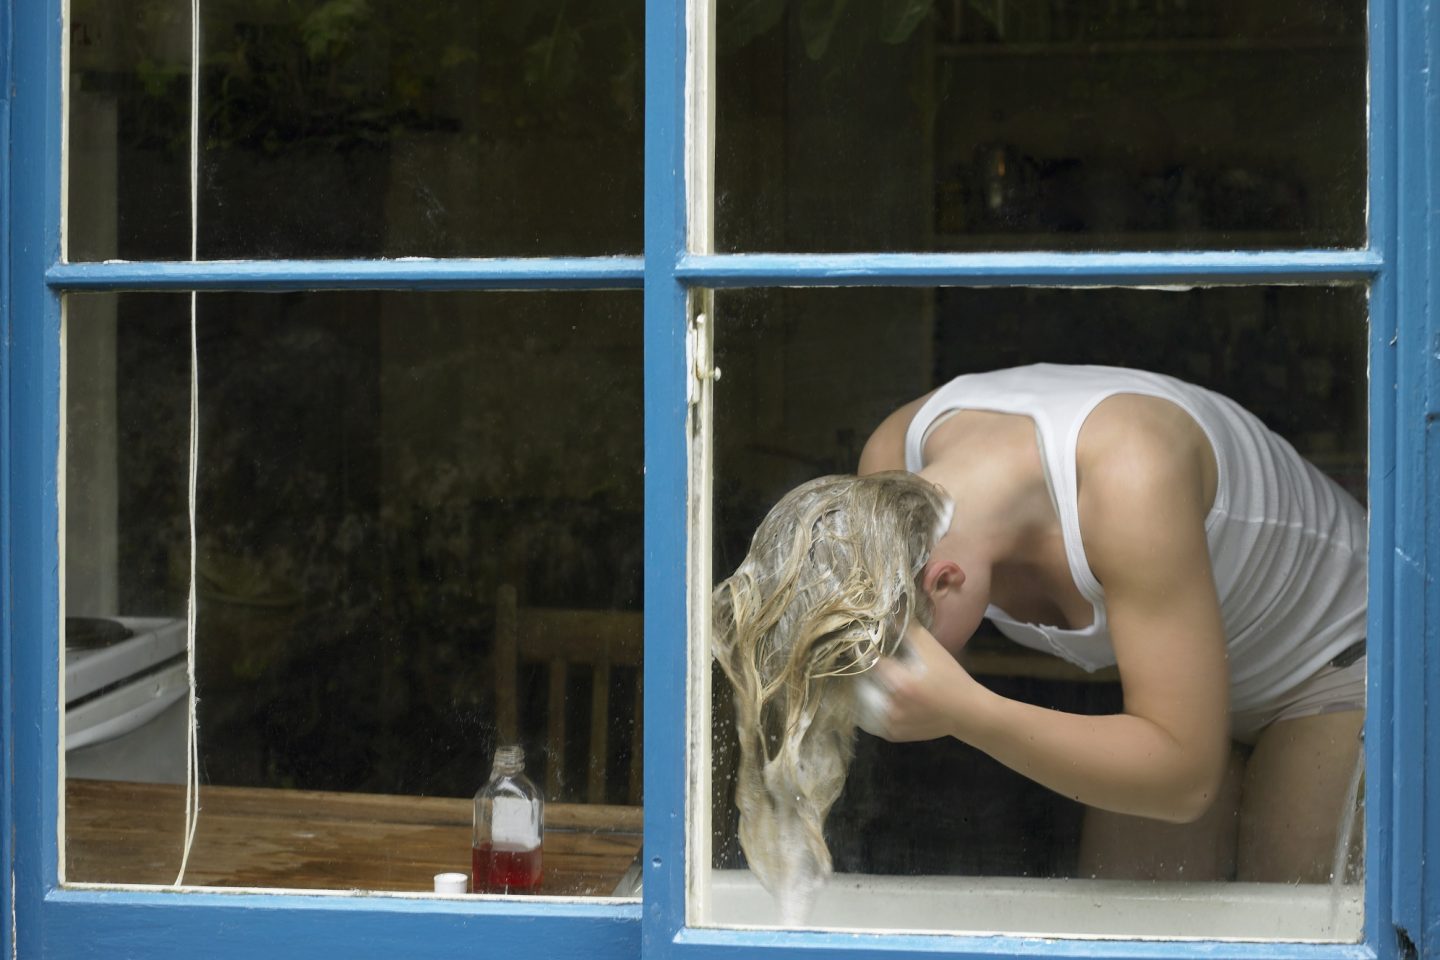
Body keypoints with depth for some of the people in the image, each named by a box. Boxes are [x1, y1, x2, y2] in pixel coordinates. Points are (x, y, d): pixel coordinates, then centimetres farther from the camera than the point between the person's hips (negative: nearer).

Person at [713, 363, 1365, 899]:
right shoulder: (891, 459, -23)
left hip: (1337, 658, -5)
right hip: (1179, 681, 5)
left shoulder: (1129, 479, -43)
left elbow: (1182, 777, -38)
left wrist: (962, 713, -48)